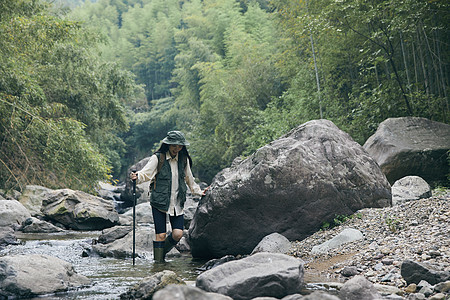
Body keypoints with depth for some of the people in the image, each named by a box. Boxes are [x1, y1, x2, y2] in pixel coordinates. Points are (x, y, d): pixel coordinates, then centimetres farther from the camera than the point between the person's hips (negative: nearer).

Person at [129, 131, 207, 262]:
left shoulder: (184, 160, 10)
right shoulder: (158, 158, -5)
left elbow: (189, 179, 24)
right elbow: (146, 173, -16)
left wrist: (199, 192, 29)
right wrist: (137, 177, -36)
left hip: (177, 202, 4)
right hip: (159, 202, -4)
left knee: (177, 234, -6)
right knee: (161, 235, -6)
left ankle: (162, 252, 22)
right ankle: (158, 261, 9)